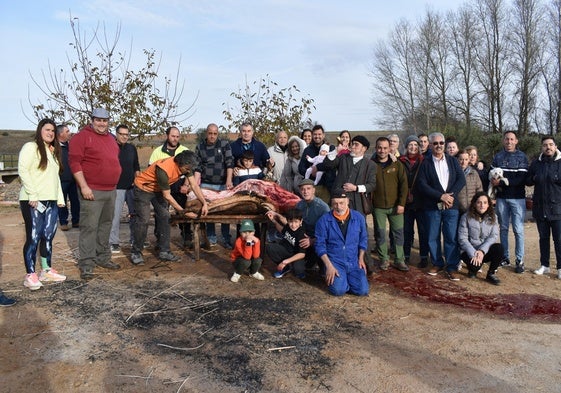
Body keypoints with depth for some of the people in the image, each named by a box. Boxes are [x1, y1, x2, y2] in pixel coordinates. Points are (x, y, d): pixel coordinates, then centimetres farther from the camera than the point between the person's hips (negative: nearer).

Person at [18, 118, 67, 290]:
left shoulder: (53, 151, 21)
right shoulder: (30, 147, -3)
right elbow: (23, 171, -13)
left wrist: (60, 198, 13)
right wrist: (32, 195, -18)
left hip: (51, 201, 7)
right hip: (33, 201, -7)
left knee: (48, 237, 9)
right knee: (33, 237, -6)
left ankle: (46, 271, 18)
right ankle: (30, 275, 1)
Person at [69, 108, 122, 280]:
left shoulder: (111, 138, 17)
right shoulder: (82, 137, -6)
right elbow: (74, 162, -13)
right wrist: (84, 186, -18)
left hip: (111, 190, 8)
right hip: (92, 191, -8)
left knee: (106, 225, 13)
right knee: (89, 227, -6)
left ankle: (103, 257, 24)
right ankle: (86, 263, 0)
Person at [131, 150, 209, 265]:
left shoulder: (184, 166, -17)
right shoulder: (164, 170, -37)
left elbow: (194, 185, -12)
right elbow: (167, 196, -28)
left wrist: (205, 203, -20)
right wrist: (183, 211, -24)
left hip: (158, 189, 7)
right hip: (143, 188, -7)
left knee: (164, 217, -1)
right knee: (143, 220, -12)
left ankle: (164, 251, 5)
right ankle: (136, 253, 1)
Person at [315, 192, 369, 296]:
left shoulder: (359, 218, 1)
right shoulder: (324, 220, -8)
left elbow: (363, 239, 13)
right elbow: (320, 245, -6)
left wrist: (361, 258, 4)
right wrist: (329, 266, -13)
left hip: (354, 262, 3)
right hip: (335, 261, -3)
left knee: (363, 290, -15)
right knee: (339, 290, -24)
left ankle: (347, 279, 18)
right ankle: (331, 277, 12)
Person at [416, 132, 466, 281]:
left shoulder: (453, 161, 10)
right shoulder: (425, 163, 1)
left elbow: (461, 180, 3)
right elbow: (422, 184, -8)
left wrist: (450, 195, -12)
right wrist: (441, 196, -14)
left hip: (451, 205, 1)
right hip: (432, 206, -1)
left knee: (452, 238, 1)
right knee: (433, 237, 7)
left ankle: (452, 267, 9)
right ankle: (437, 264, 22)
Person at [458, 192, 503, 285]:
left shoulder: (493, 217, 1)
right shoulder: (466, 217, -8)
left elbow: (494, 236, -8)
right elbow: (462, 238, -13)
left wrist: (482, 250, -23)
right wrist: (473, 254, -24)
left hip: (485, 250, 3)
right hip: (470, 251, -3)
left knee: (499, 247, -28)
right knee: (474, 265, -33)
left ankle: (491, 274, -5)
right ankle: (473, 269, 8)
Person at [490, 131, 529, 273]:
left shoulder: (522, 157, -2)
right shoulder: (497, 157, 9)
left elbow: (521, 179, -12)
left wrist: (501, 182, -17)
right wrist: (494, 181, -10)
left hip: (517, 198, -3)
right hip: (501, 198, 3)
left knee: (518, 230, -3)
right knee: (503, 228, 9)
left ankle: (520, 260, 3)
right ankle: (505, 257, 17)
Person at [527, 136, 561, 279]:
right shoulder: (536, 163, 9)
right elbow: (527, 181, 14)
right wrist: (534, 179, -6)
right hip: (540, 207, 4)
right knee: (543, 238, 13)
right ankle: (544, 265, 23)